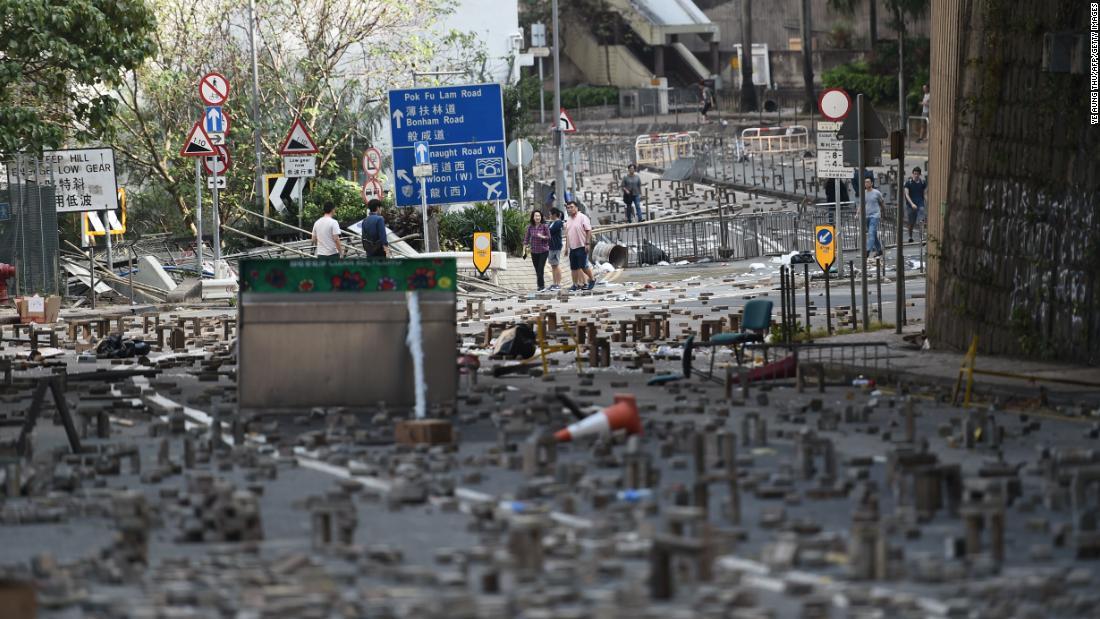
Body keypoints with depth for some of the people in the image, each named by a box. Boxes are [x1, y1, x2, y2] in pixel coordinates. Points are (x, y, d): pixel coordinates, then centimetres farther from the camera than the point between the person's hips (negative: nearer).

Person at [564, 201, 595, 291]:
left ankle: (592, 280, 11)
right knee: (574, 267, 7)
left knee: (583, 266, -8)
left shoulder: (582, 217, -9)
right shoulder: (568, 221, 15)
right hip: (572, 247, 7)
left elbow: (589, 231, -13)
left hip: (581, 247, -7)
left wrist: (587, 243, -19)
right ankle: (575, 285, 12)